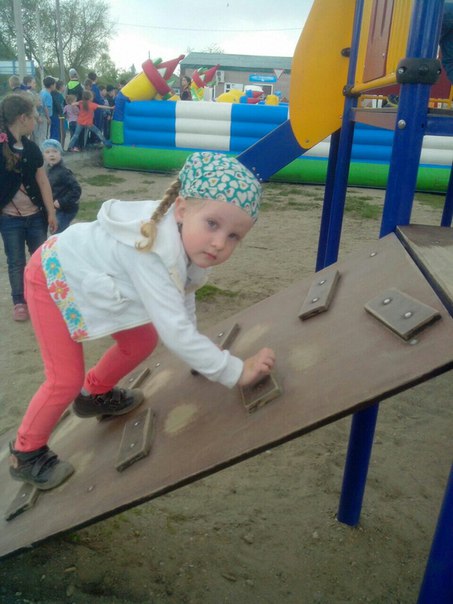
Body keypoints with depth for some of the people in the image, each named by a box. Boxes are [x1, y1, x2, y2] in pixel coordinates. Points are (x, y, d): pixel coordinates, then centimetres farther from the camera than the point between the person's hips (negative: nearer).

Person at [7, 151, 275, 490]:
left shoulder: (190, 241, -15)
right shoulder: (151, 254, -42)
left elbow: (184, 299, 1)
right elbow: (175, 332, -43)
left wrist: (199, 356, 5)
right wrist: (236, 372, -35)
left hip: (85, 272, 8)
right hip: (54, 276, -8)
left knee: (142, 341, 12)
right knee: (67, 379, -6)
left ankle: (95, 393, 38)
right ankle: (26, 454, 20)